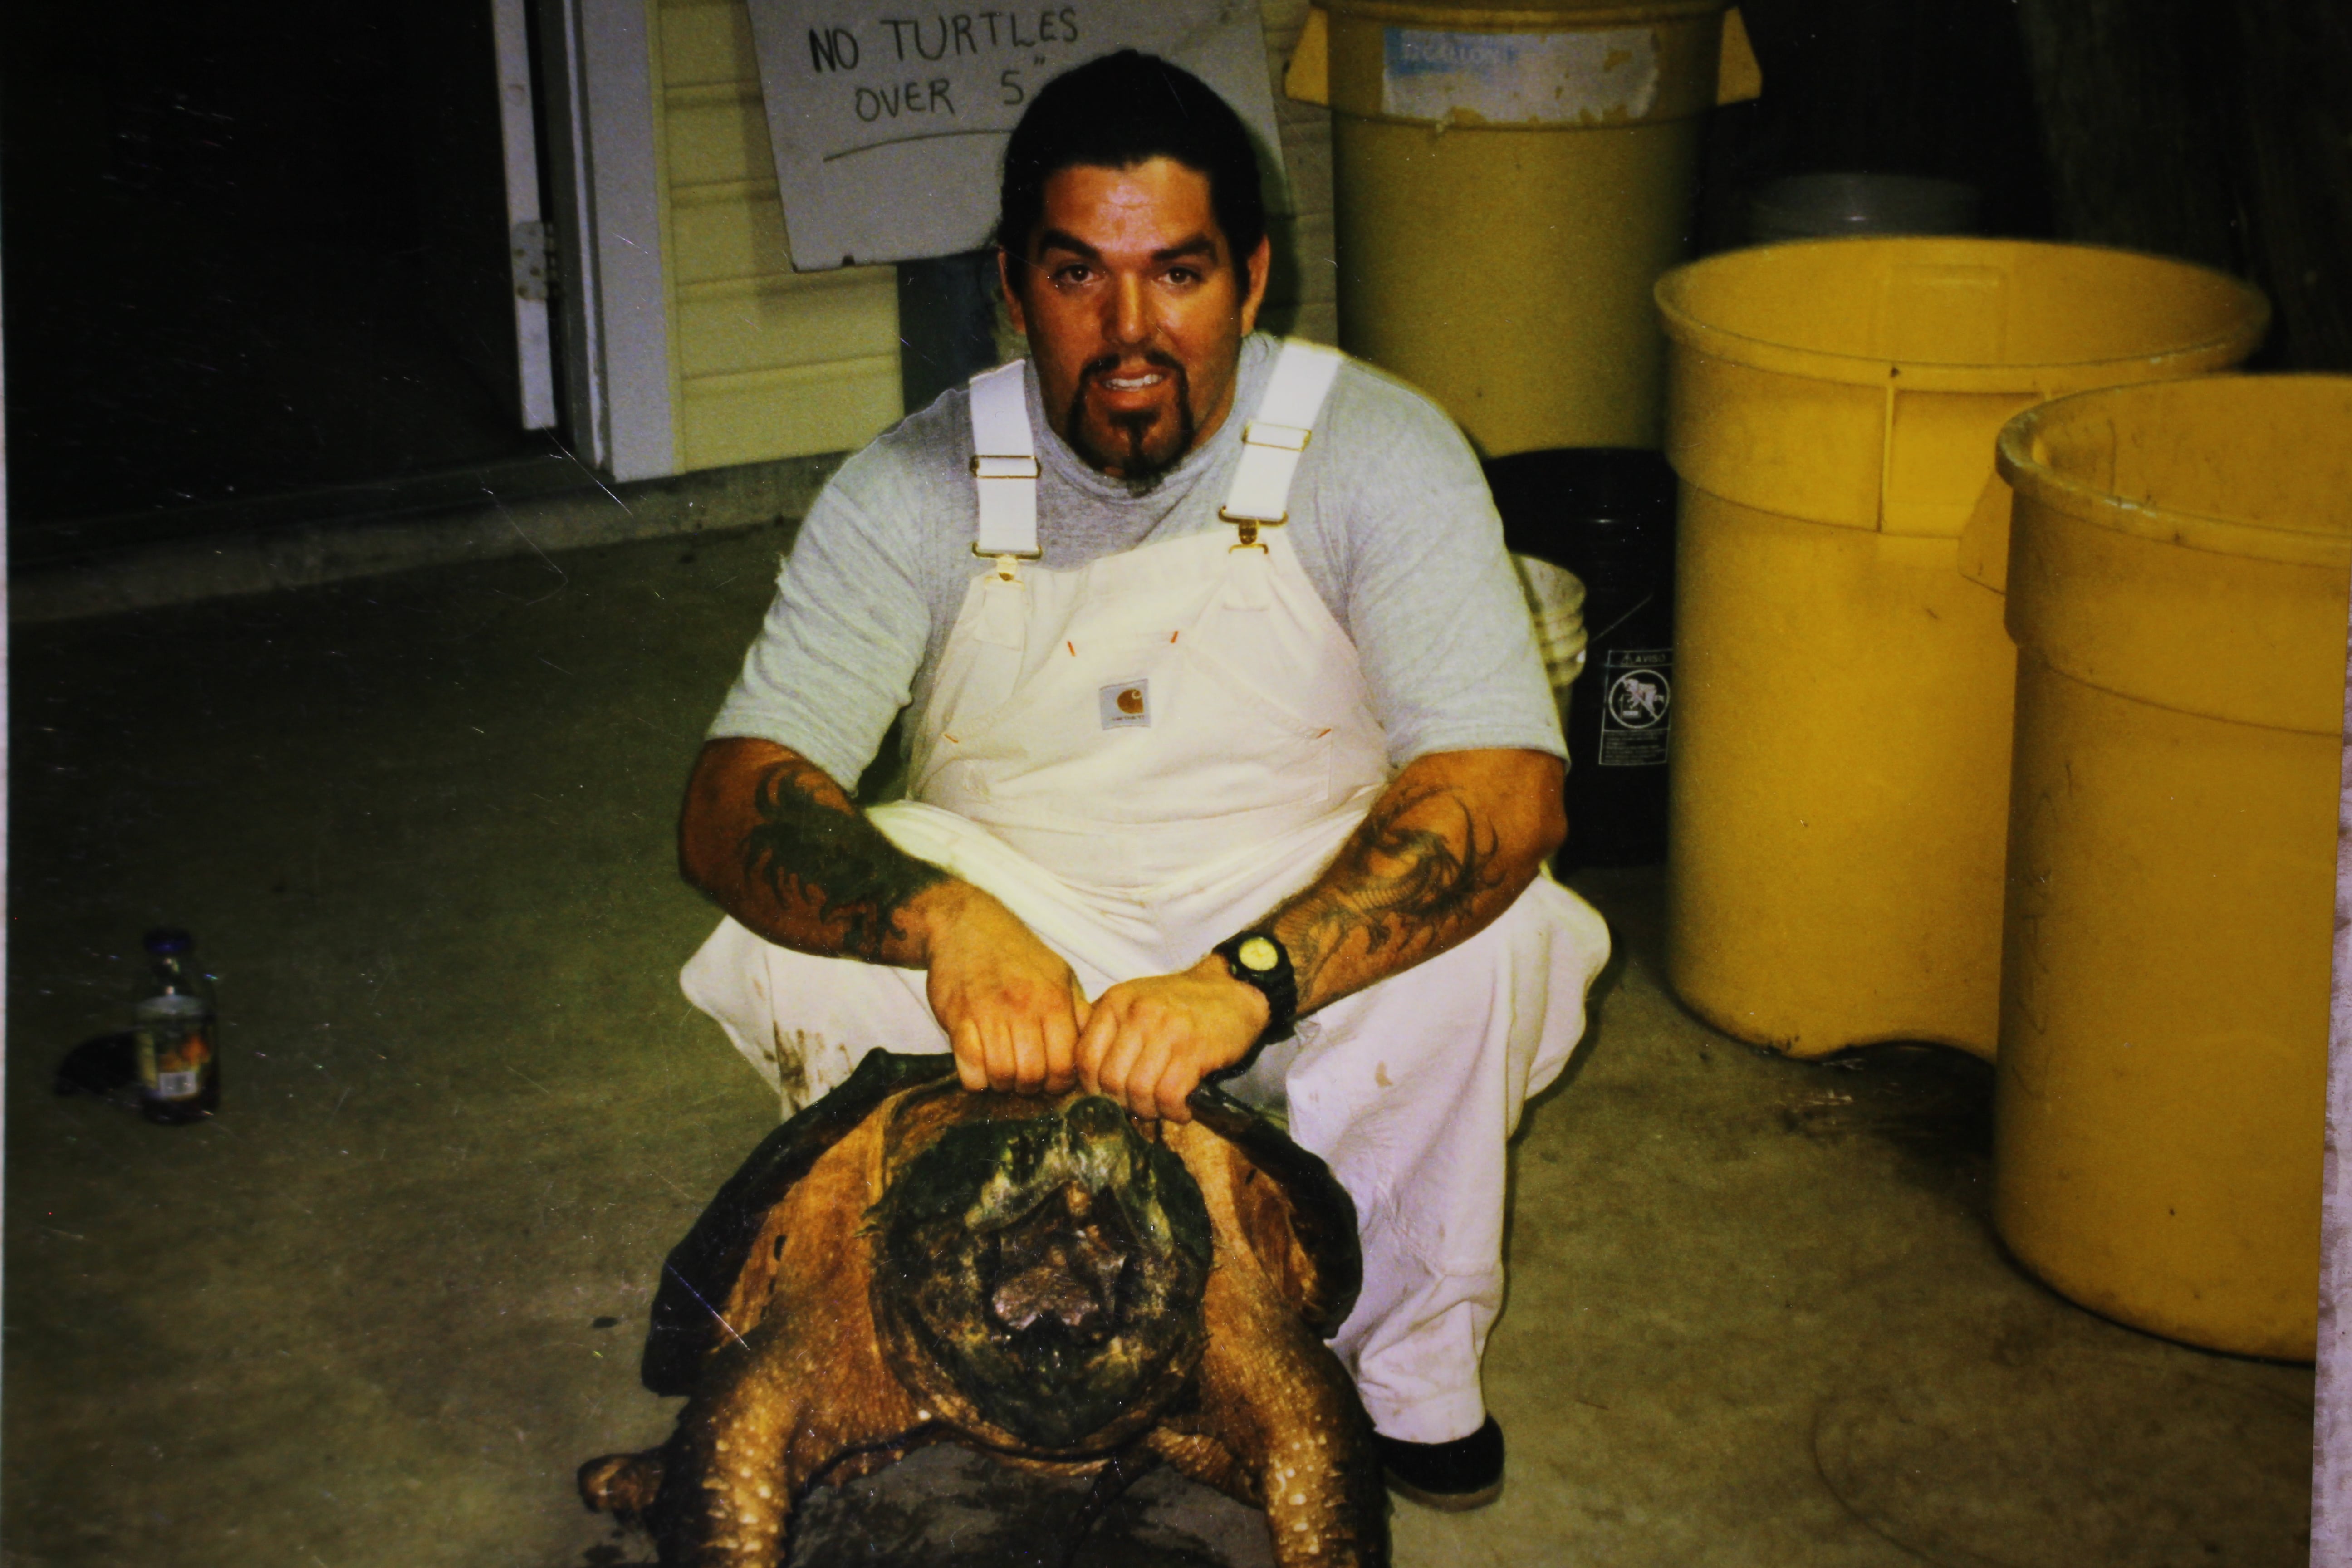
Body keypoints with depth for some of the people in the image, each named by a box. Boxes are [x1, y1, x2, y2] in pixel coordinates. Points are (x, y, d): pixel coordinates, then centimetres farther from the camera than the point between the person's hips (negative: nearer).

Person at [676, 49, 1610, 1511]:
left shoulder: (1381, 454, -16)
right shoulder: (910, 492, -13)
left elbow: (1504, 785, -28)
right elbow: (732, 802, -21)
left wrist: (1246, 980, -45)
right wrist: (947, 922, -44)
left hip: (1305, 920, -1)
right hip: (1019, 927, 1)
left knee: (1492, 936, -32)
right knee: (790, 945, -28)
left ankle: (1411, 1371, -6)